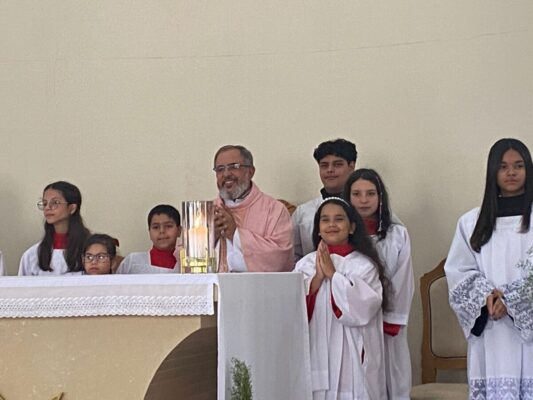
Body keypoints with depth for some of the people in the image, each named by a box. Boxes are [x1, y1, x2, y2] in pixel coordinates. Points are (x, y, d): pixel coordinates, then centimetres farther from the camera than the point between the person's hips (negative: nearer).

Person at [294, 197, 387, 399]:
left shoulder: (364, 265, -1)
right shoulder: (305, 264, 8)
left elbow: (363, 308, -14)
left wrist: (332, 273, -10)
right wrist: (318, 277, -11)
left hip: (351, 357, -2)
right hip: (316, 354, 3)